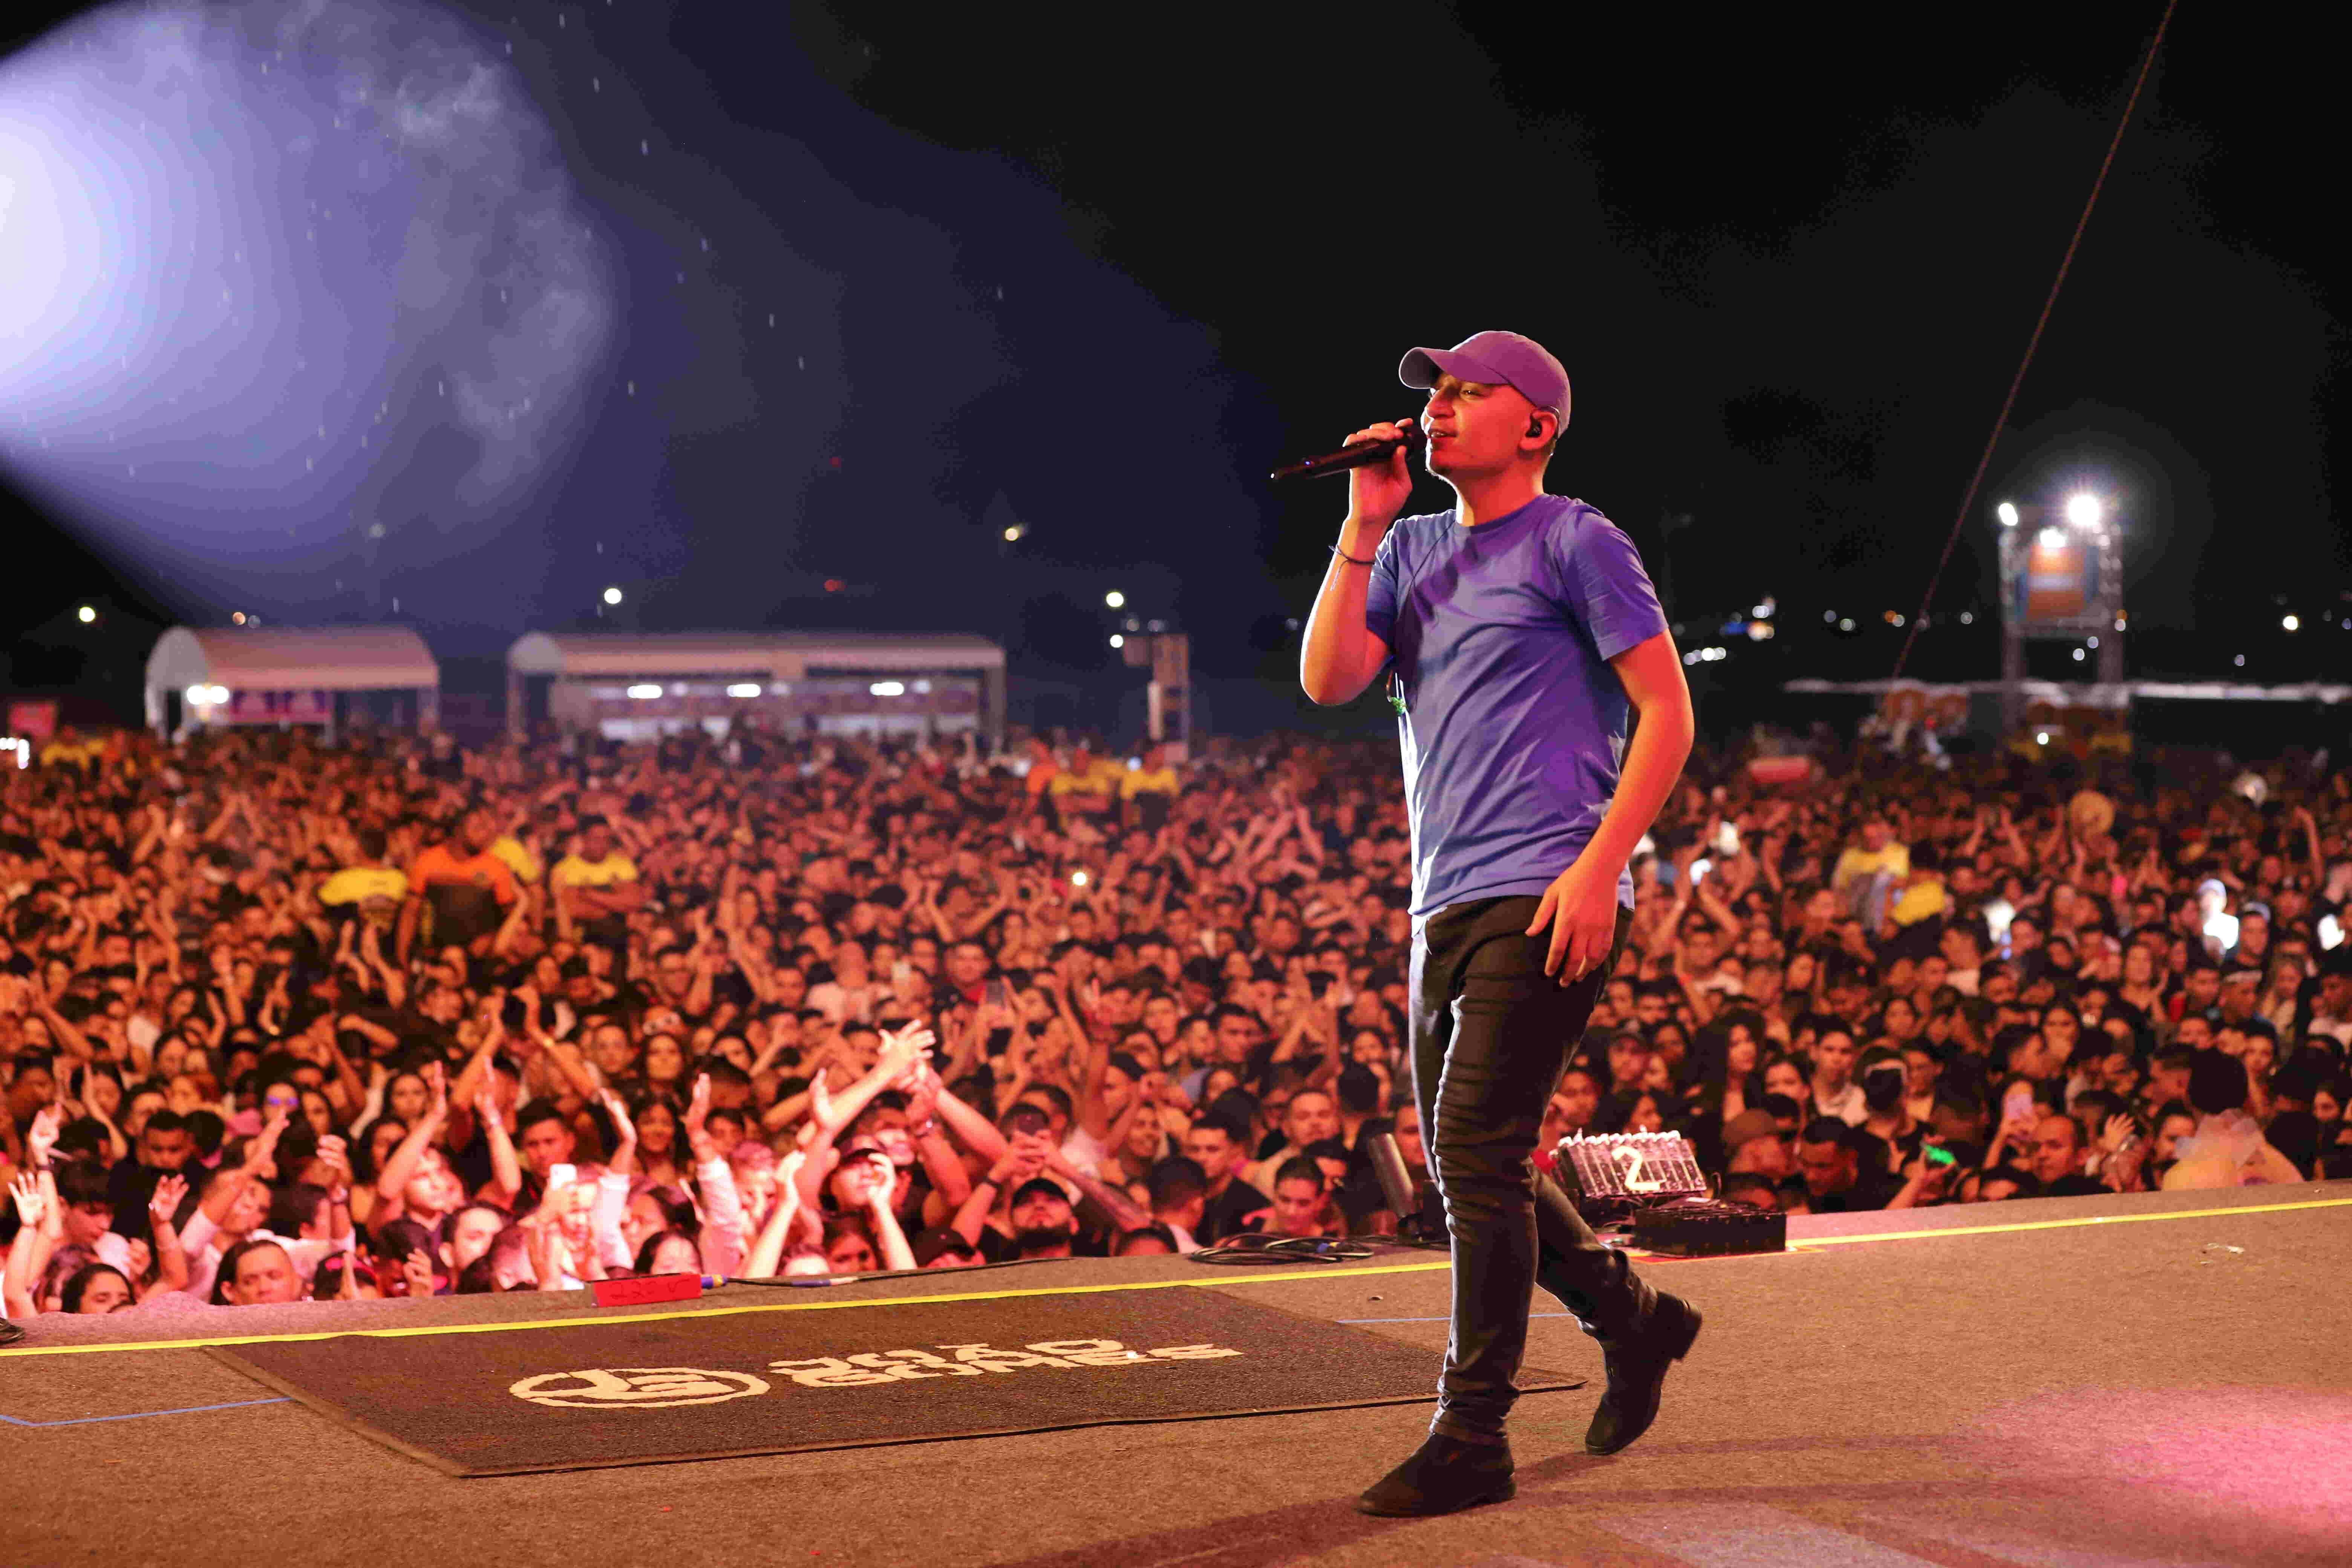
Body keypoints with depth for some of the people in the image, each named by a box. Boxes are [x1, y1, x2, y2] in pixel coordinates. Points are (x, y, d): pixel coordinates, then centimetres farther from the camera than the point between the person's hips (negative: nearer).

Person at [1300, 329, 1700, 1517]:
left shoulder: (1575, 542, -1)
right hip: (1446, 907, 8)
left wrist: (1599, 866, -15)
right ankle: (1634, 1320, 33)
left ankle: (1471, 1438, -6)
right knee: (1473, 1170, 13)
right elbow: (1326, 680, 5)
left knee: (1475, 1154, -13)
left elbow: (1668, 712, -6)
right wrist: (1363, 528, 1)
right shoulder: (1414, 550, 18)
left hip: (1544, 900, -8)